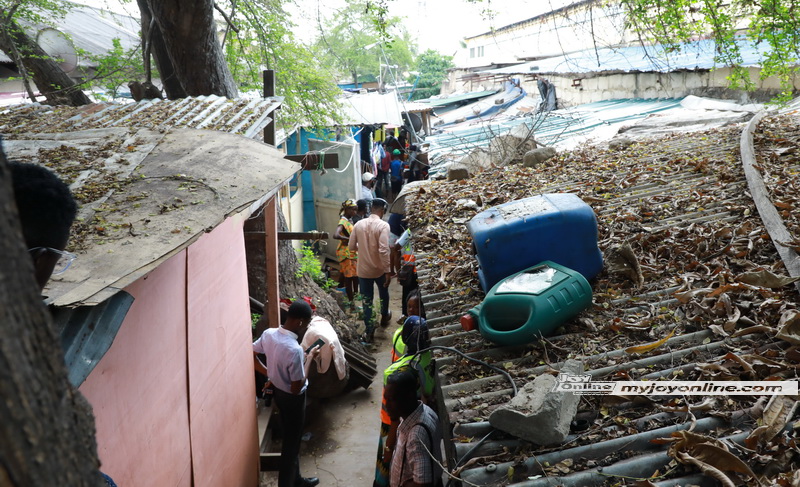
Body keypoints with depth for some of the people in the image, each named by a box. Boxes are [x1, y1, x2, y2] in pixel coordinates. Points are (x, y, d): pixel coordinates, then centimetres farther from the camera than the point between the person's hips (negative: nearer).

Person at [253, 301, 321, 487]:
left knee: (290, 439, 25)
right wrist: (310, 358, -19)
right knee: (291, 444, 11)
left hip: (278, 391, 9)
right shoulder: (294, 350, -34)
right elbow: (297, 387, -27)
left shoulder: (268, 333, -12)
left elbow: (251, 354, 3)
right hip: (293, 399, -9)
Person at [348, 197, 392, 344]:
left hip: (363, 269, 2)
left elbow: (351, 246, 3)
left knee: (367, 300, 9)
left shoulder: (359, 224, -4)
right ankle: (384, 316, 49)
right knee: (384, 293, 27)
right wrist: (388, 271, -20)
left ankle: (369, 332, 10)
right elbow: (384, 250, -24)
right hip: (379, 269, -2)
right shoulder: (383, 225, -17)